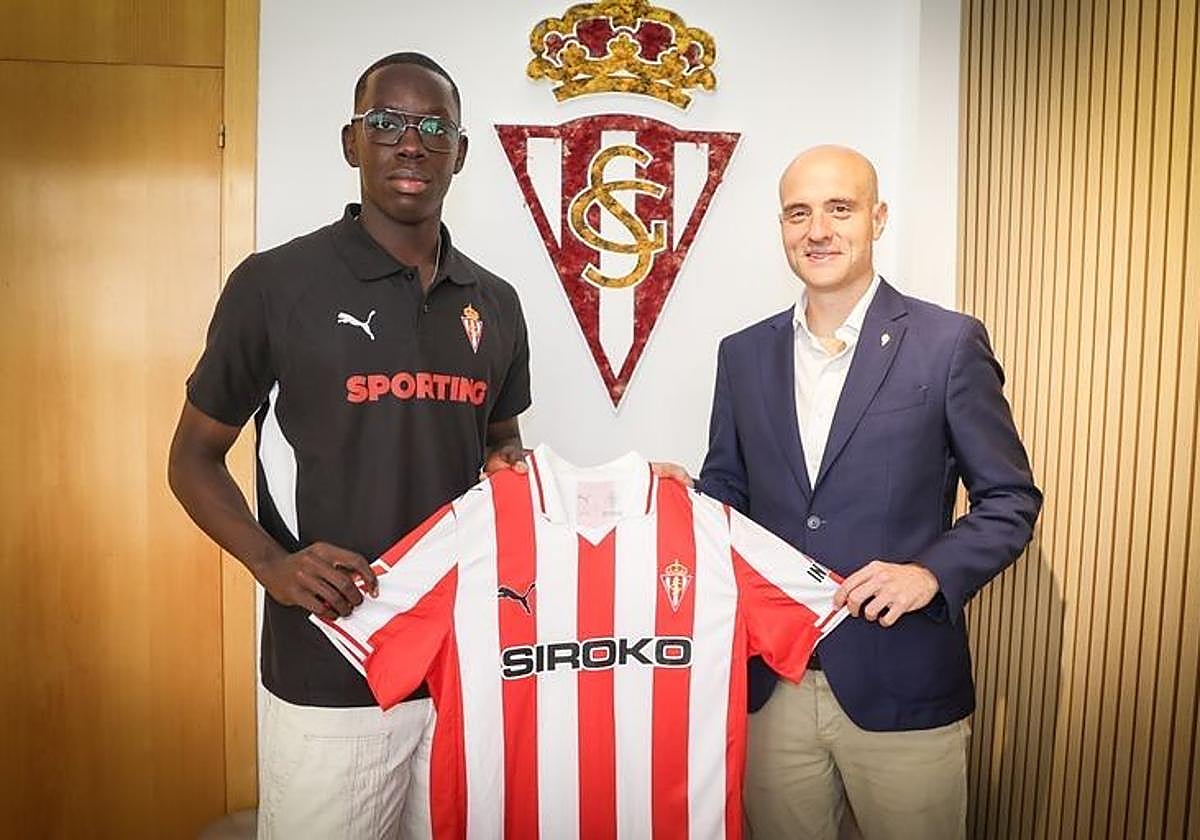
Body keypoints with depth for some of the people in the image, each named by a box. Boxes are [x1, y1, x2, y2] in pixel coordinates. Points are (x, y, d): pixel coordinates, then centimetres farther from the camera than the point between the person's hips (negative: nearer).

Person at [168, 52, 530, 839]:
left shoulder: (495, 302, 5)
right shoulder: (275, 283, -7)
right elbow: (194, 457, 0)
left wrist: (510, 472, -4)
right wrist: (273, 563, -16)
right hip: (330, 679, -4)